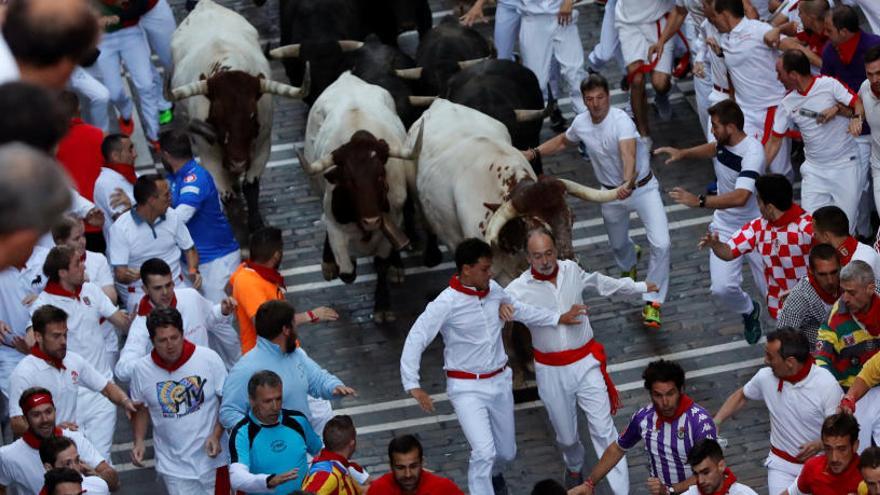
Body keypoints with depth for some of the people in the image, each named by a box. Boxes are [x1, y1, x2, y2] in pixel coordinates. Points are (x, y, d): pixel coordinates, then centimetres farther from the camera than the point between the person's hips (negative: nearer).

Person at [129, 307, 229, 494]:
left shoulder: (209, 358, -10)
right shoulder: (141, 369, -6)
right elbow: (141, 409, 9)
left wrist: (216, 435, -13)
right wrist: (139, 441, -5)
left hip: (211, 459, 0)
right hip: (173, 464, 0)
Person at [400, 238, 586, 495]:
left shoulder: (493, 290, -3)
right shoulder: (446, 304, -21)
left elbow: (519, 310, 17)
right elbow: (415, 341, -21)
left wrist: (558, 318, 18)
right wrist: (412, 385, -29)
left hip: (500, 382, 6)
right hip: (467, 388, -6)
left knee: (506, 451, 18)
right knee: (484, 452, -20)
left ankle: (493, 472, 53)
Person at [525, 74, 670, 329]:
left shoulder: (621, 120, -29)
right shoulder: (581, 123, -10)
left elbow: (628, 154, -47)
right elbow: (563, 141, 15)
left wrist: (628, 183, -64)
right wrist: (534, 153, 7)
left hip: (642, 188, -5)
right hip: (612, 193, 5)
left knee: (661, 244, -19)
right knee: (617, 244, 23)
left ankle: (652, 302, -4)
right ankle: (630, 262, 62)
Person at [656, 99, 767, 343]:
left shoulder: (752, 152, -28)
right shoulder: (723, 140, -5)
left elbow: (740, 197, -43)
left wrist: (699, 201, -43)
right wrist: (683, 153, 11)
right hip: (724, 228, 6)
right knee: (722, 288, -8)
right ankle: (749, 311, 26)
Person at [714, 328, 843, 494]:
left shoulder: (826, 384, -19)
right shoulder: (766, 377, -8)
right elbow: (741, 396, 12)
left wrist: (820, 444, -32)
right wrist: (715, 423, 1)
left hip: (819, 462, -1)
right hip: (781, 464, 1)